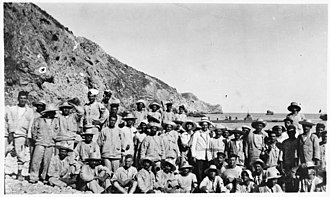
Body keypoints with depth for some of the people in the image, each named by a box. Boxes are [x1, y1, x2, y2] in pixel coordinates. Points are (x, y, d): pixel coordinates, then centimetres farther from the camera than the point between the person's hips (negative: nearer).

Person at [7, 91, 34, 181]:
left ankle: (19, 173, 5)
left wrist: (28, 137, -4)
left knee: (20, 155, -4)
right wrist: (10, 133, -11)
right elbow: (10, 122, 2)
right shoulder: (11, 109, 12)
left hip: (21, 135, -1)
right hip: (10, 134, 1)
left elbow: (30, 125, 4)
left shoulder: (30, 111, 10)